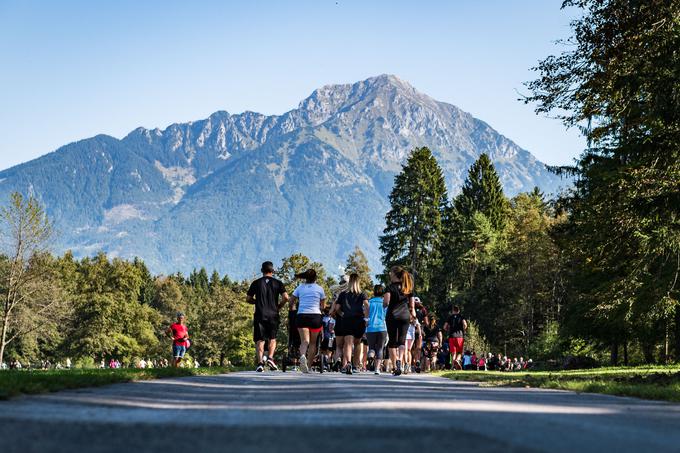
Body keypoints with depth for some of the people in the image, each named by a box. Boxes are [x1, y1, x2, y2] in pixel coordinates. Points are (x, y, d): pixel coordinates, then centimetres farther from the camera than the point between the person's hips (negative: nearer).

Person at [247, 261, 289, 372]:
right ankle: (270, 358, -5)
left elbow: (248, 299, 7)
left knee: (259, 340, 1)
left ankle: (260, 362, -14)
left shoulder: (256, 283, 5)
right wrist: (279, 306, 10)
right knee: (272, 338, 15)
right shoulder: (277, 283, 4)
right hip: (273, 315, 0)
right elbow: (285, 297, -7)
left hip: (259, 315, 0)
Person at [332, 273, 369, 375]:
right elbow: (366, 305, -8)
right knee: (357, 343, 20)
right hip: (359, 320, 1)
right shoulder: (362, 294, 9)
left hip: (346, 321, -1)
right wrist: (367, 318, -3)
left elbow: (337, 308, 6)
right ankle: (356, 365, 26)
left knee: (348, 344, -12)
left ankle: (348, 362, -36)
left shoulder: (343, 294, 10)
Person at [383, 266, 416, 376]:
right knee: (402, 340, 2)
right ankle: (400, 360, -25)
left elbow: (386, 302, -17)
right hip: (405, 316, 3)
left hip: (392, 316, -3)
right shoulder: (408, 288, 8)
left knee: (392, 341, 5)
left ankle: (395, 367, 3)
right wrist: (412, 314, 26)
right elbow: (412, 305, 10)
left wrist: (384, 304, 4)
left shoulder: (391, 287, -5)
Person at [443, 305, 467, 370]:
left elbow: (445, 327, 6)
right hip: (460, 336, -1)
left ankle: (453, 365, -8)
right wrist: (463, 330, 8)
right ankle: (457, 360, -22)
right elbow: (465, 324, -10)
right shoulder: (461, 316, 8)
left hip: (452, 336, 1)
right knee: (460, 352, 6)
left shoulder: (450, 317, 12)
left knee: (453, 353, 4)